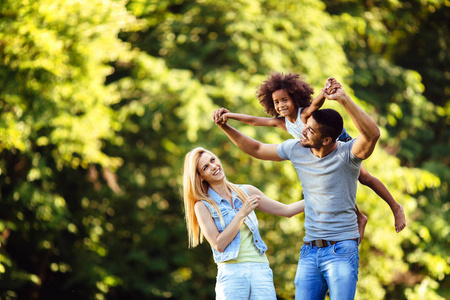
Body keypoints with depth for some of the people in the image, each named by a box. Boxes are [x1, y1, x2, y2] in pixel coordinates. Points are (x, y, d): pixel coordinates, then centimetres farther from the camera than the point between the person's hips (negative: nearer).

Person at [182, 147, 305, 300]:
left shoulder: (247, 192, 13)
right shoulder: (203, 205, 3)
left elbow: (286, 210, 19)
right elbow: (219, 244, -6)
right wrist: (242, 213, -9)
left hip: (261, 270, 3)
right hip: (231, 274, -3)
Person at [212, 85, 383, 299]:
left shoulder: (347, 154, -14)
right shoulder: (296, 149, 4)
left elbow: (372, 134, -35)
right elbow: (256, 149, 19)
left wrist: (343, 99, -43)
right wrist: (224, 126, 12)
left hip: (341, 251, -6)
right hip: (309, 251, 6)